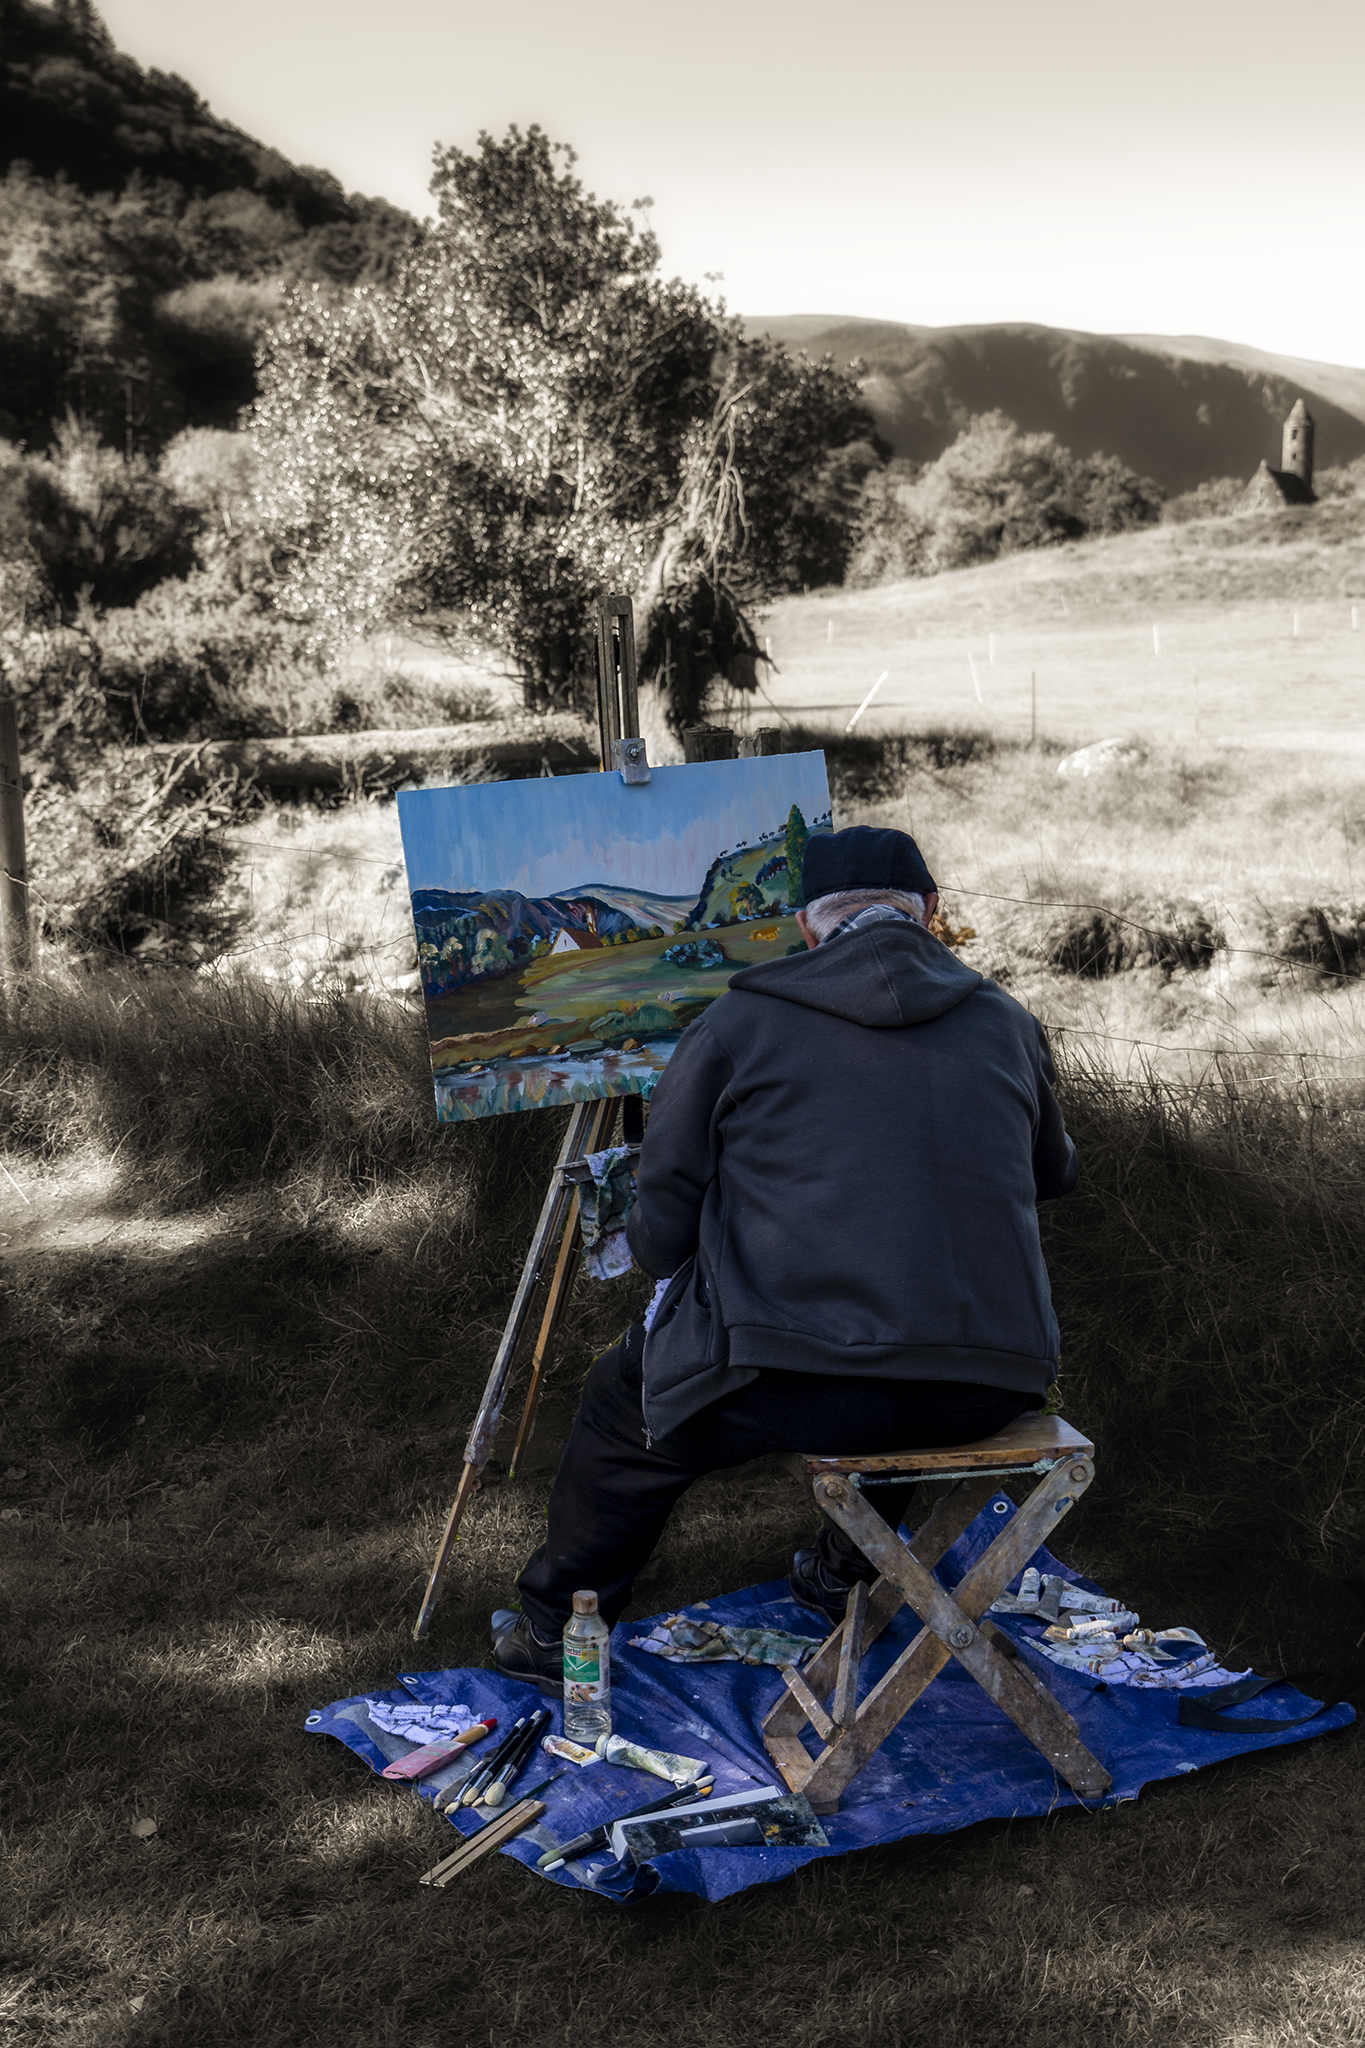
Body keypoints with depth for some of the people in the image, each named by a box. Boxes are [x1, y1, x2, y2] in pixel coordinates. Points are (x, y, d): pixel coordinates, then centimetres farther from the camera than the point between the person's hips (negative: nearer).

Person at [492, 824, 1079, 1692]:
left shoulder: (737, 1024, 1)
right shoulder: (1008, 1023, 11)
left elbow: (661, 1232, 5)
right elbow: (1055, 1173, 29)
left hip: (792, 1381, -4)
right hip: (988, 1390, 4)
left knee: (627, 1400, 27)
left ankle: (560, 1633, 41)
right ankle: (847, 1577, 54)